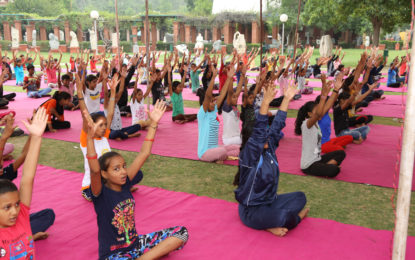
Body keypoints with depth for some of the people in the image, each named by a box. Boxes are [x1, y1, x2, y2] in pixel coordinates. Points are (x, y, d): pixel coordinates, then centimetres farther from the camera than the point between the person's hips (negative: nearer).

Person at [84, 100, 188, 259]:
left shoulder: (125, 184, -1)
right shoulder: (101, 194, -15)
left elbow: (143, 154, -3)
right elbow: (94, 170, -36)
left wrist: (153, 123, -8)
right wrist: (90, 137, -49)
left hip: (135, 243, 7)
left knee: (181, 233, -4)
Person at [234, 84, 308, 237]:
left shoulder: (269, 149, 1)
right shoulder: (249, 154, -20)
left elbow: (277, 125, 0)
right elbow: (258, 131, -34)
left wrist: (287, 98, -4)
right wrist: (266, 102, -44)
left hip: (270, 202, 9)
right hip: (251, 211, -8)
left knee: (300, 197, 4)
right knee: (285, 217, -31)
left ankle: (271, 223, -4)